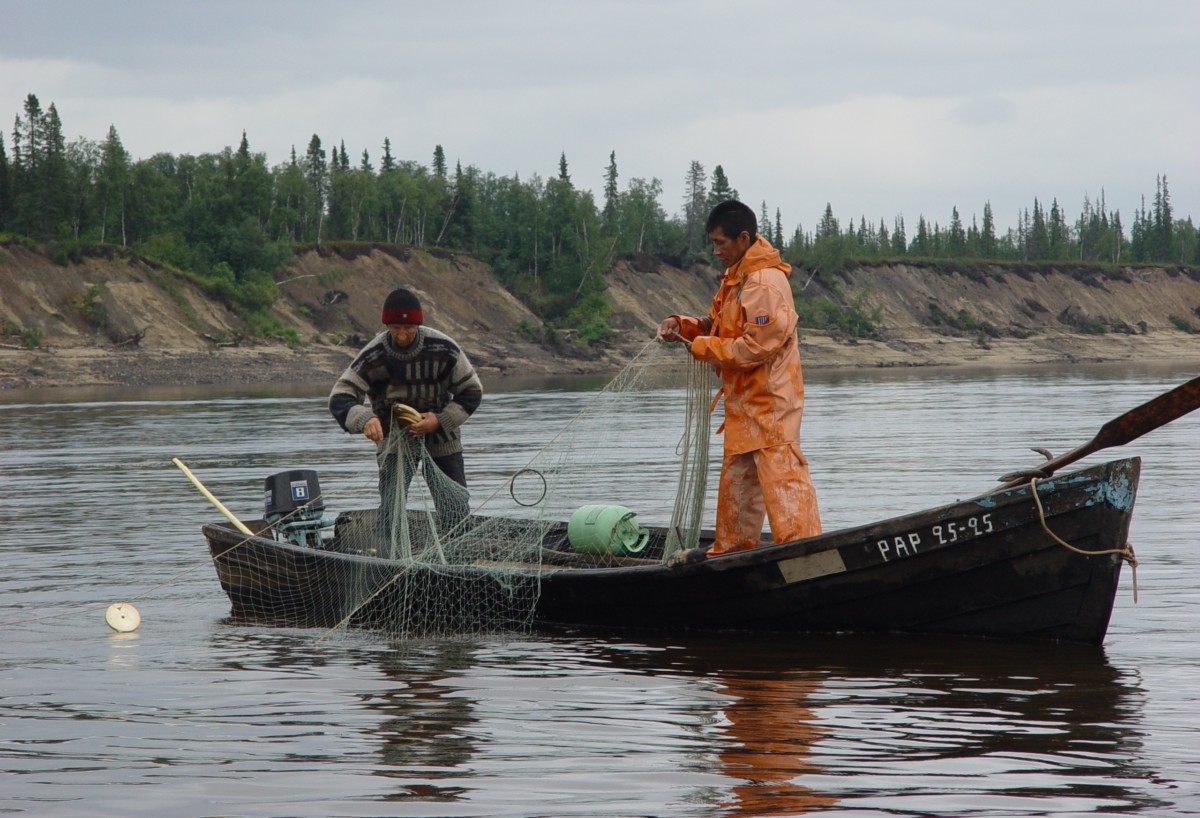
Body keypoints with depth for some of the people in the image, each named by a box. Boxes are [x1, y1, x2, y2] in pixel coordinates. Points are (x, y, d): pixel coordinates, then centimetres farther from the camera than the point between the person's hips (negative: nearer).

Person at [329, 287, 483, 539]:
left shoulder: (444, 349, -16)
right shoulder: (372, 357, -17)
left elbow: (471, 392, -4)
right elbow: (340, 398, -19)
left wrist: (441, 420, -19)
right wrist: (364, 419, -41)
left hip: (440, 435, 1)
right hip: (394, 436, -1)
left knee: (456, 507, -2)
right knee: (391, 506, -16)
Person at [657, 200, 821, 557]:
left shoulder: (765, 282, -19)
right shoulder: (736, 279, 14)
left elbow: (757, 345, -23)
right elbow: (719, 326, 20)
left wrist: (703, 347, -16)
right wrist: (683, 326, 2)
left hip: (769, 402, -10)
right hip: (744, 402, 10)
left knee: (781, 477, -14)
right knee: (736, 480, 16)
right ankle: (731, 552, 24)